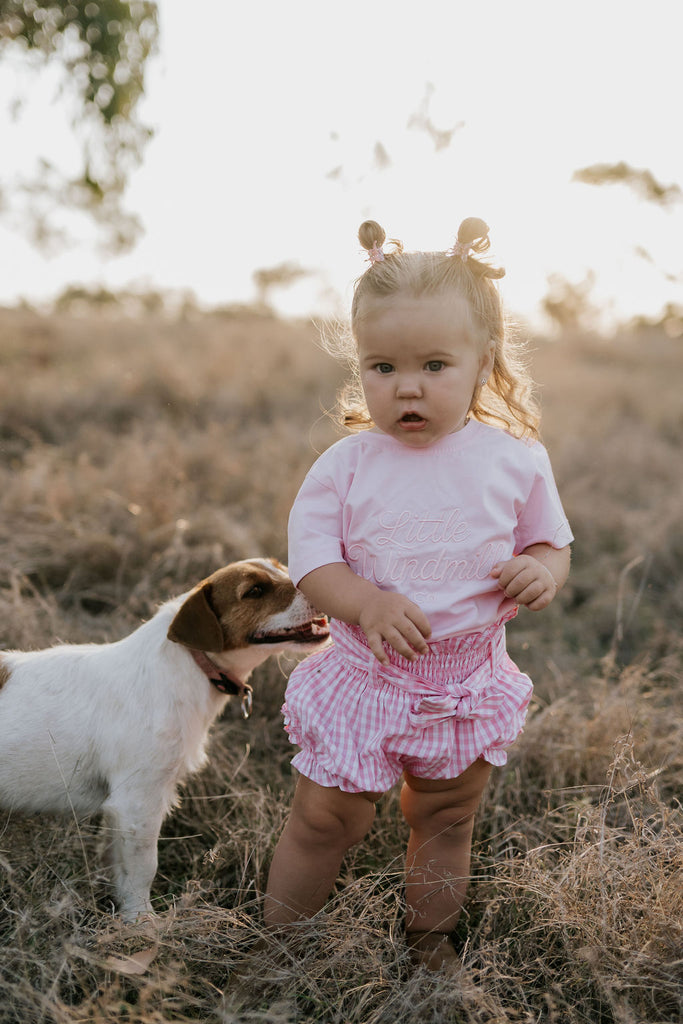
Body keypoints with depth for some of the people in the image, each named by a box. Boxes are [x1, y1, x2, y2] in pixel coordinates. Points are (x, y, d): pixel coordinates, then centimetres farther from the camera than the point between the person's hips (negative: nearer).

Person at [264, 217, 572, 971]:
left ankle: (430, 942, 47)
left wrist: (543, 570, -19)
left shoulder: (515, 459, -8)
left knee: (446, 823, 21)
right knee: (323, 819, 10)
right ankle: (279, 941, 35)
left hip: (469, 684, 2)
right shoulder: (346, 466, -12)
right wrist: (366, 604, -27)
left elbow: (551, 541, 4)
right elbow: (309, 561, -9)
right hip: (365, 680, -1)